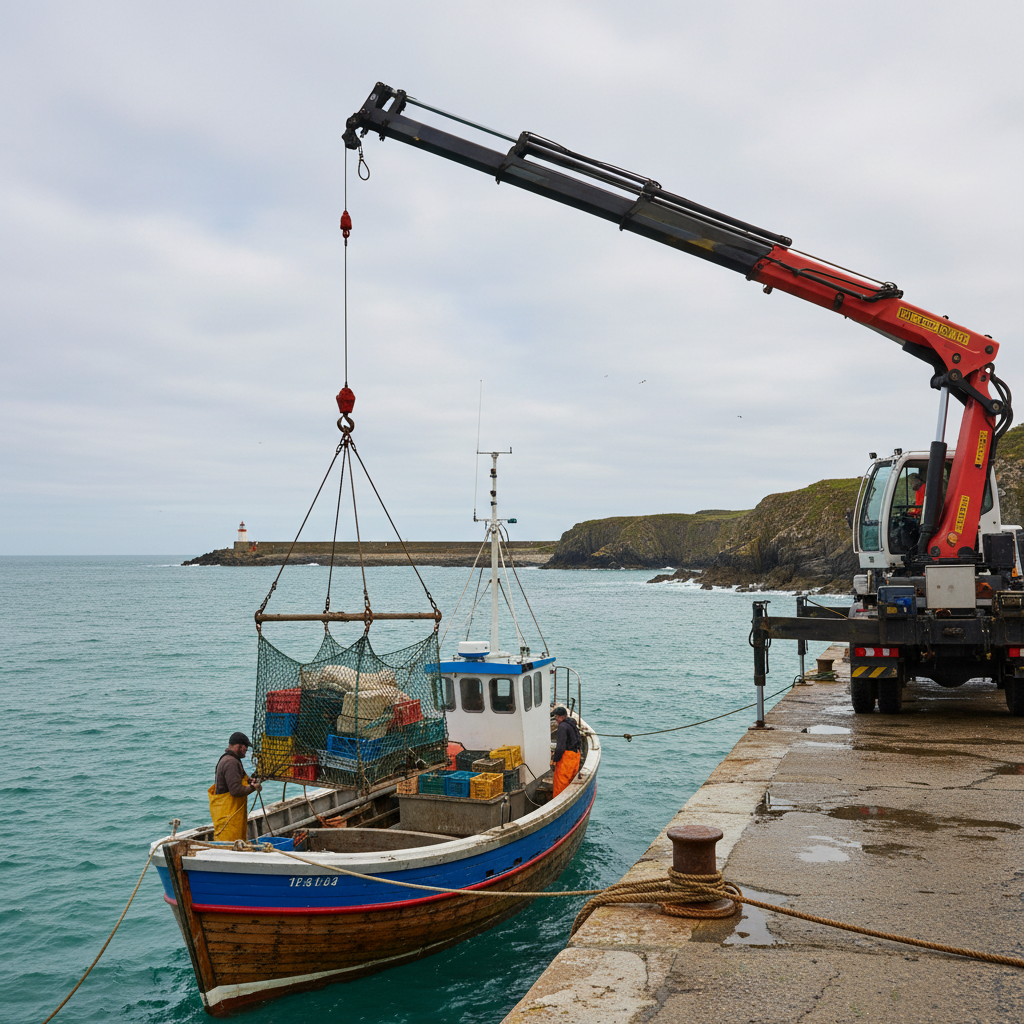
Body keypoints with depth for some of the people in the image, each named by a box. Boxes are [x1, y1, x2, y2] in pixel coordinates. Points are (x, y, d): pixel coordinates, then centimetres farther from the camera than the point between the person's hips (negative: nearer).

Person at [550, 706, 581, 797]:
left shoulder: (563, 726, -14)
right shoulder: (572, 724, 16)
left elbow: (560, 746, -19)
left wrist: (555, 760, -11)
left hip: (567, 756, -10)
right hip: (576, 755, 10)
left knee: (560, 782, -4)